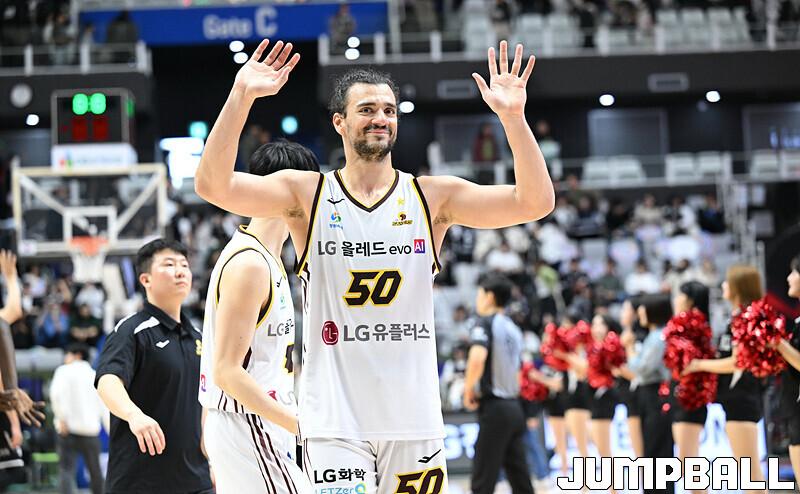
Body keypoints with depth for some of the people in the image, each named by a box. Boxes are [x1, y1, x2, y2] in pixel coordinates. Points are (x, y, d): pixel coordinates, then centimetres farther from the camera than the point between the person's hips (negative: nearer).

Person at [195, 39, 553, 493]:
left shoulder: (433, 197, 4)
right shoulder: (306, 194, 1)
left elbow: (537, 202, -5)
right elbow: (213, 185, -12)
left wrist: (513, 116, -17)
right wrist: (241, 95, -22)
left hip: (414, 418, 2)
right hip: (335, 420, -2)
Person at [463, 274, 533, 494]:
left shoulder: (486, 323, -7)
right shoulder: (513, 329, 17)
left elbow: (477, 358, -25)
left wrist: (468, 391, -12)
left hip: (494, 409, -8)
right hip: (515, 407, 8)